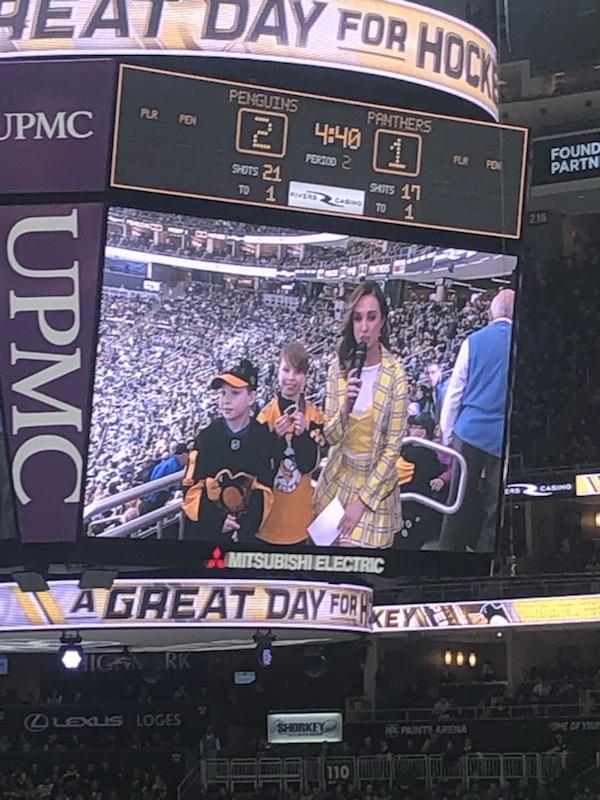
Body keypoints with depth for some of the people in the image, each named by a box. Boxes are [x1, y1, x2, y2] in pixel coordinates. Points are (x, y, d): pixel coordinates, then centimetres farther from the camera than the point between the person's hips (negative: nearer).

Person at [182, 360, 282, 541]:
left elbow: (264, 493, -3)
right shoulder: (206, 437, -2)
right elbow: (192, 487, -3)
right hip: (203, 532, 1)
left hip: (247, 534, -1)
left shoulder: (266, 440, -4)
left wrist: (245, 529, -14)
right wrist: (216, 520, -15)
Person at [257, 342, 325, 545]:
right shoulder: (267, 413, -4)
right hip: (269, 506, -1)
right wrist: (275, 436, -20)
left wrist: (303, 433, -21)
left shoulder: (314, 415, -2)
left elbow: (309, 465, -7)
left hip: (299, 509, 1)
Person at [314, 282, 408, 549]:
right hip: (338, 477, 3)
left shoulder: (395, 373, -16)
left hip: (376, 479, -3)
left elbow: (393, 447, -12)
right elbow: (330, 437, -5)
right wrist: (345, 409, -26)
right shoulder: (338, 367, -6)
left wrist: (363, 500, -12)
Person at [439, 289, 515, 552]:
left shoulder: (473, 341, 0)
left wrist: (446, 433, 12)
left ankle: (450, 547, 17)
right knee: (495, 506, 6)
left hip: (471, 430, 1)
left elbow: (454, 392, 3)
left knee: (460, 500, 11)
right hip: (507, 436, -1)